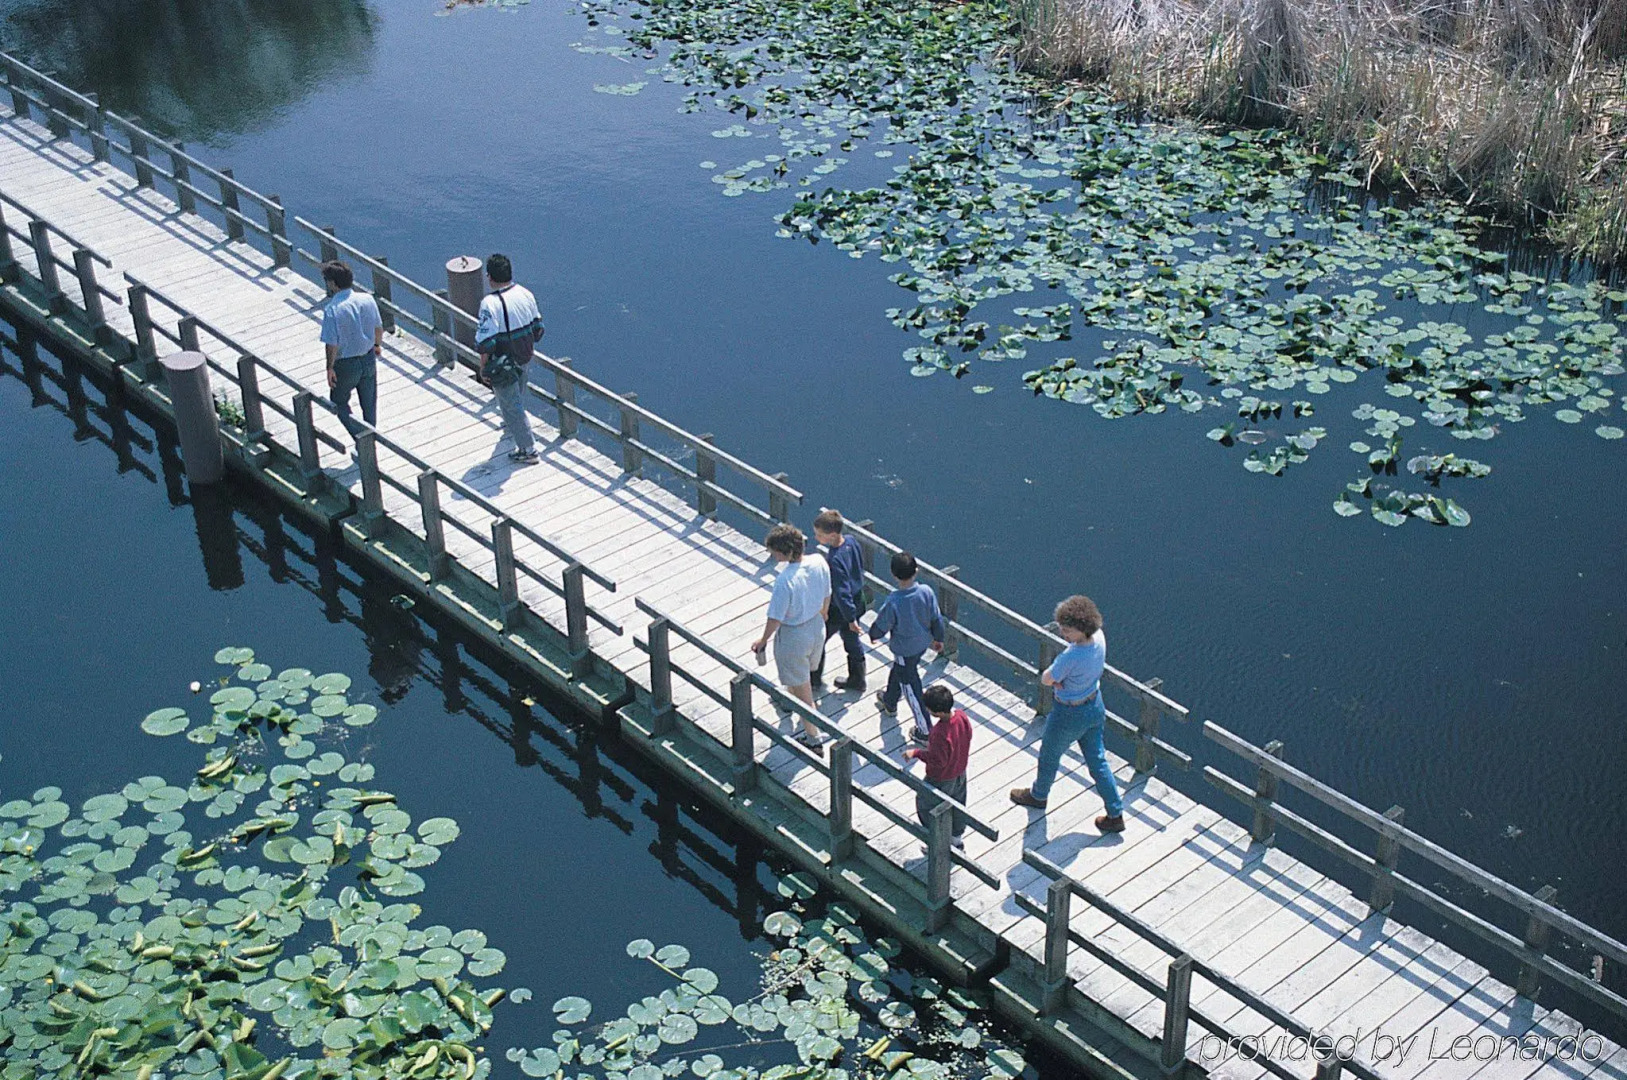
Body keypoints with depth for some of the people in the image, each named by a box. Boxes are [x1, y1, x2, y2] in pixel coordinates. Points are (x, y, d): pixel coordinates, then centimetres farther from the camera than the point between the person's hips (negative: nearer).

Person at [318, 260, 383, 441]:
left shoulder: (332, 309, -25)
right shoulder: (367, 299, -9)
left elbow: (332, 344, -22)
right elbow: (379, 327, 4)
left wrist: (330, 367, -8)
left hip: (346, 365, -5)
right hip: (369, 359, 5)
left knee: (339, 404, 17)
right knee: (369, 404, 21)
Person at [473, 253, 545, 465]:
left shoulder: (490, 303, -28)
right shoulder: (525, 294, -6)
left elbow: (485, 341, -25)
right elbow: (537, 328, 5)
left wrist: (483, 368, -13)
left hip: (503, 364, -7)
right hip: (524, 358, 7)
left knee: (510, 404, 8)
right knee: (518, 396, 31)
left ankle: (528, 449, 14)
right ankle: (513, 425, 57)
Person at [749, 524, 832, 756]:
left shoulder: (785, 580, -36)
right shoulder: (819, 562, -16)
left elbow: (775, 619, -24)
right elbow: (826, 596, 1)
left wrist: (763, 640, -6)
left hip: (793, 636, -7)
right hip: (817, 627, 7)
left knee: (802, 688, 13)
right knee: (804, 674, 35)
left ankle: (813, 739, 27)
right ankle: (789, 697, 66)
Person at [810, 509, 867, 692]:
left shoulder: (835, 561, -37)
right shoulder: (851, 541, -12)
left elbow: (841, 593, -31)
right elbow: (860, 566, 5)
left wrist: (850, 618, -21)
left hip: (839, 609, -8)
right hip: (857, 600, 8)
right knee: (852, 640, 26)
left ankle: (814, 680, 36)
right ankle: (857, 680, 42)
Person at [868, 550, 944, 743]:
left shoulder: (893, 602, -33)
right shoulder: (927, 592, -21)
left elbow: (880, 627, -18)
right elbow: (937, 619, -7)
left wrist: (873, 635, 6)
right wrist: (938, 638, 12)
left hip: (904, 650, -6)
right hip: (923, 644, 6)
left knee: (911, 687, 11)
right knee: (897, 670, 33)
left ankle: (926, 732, 21)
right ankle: (889, 701, 59)